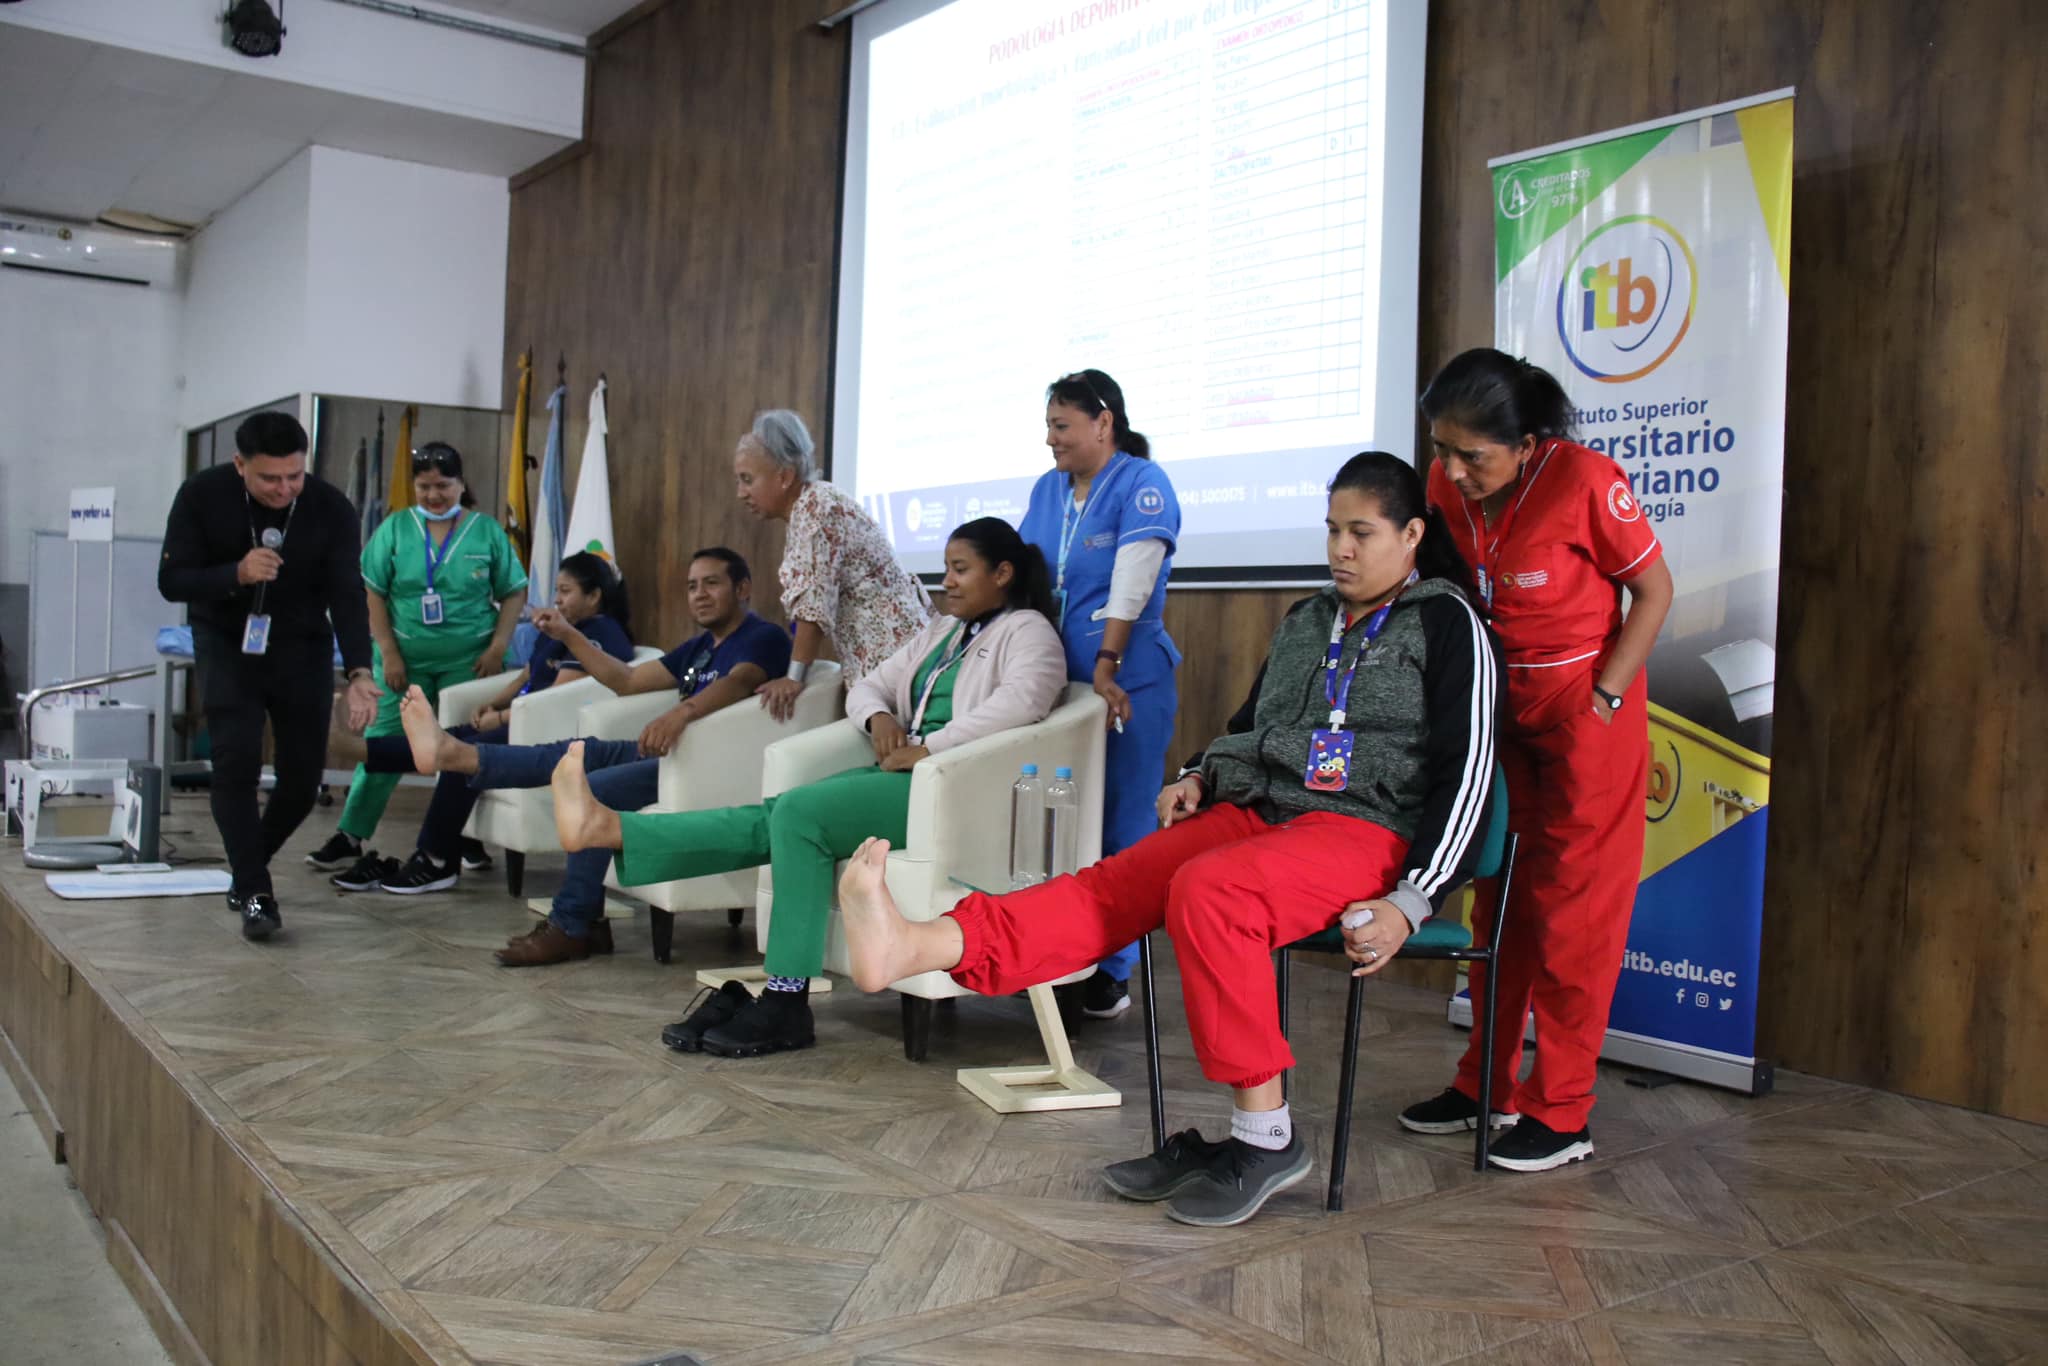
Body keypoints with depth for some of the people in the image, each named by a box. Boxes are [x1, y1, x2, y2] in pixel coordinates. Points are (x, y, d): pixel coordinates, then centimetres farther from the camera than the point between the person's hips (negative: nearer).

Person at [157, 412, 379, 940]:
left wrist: (358, 672, -34)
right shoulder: (202, 495, -17)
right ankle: (255, 892, -8)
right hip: (227, 643, -1)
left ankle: (249, 865, 28)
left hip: (302, 646, 1)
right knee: (236, 762, -17)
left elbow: (346, 595, -20)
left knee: (302, 777, 1)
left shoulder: (331, 508, -16)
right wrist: (236, 574, -34)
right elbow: (171, 581, -13)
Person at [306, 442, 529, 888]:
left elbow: (514, 592, 4)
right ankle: (351, 835, 12)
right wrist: (388, 652, -6)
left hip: (468, 661, 0)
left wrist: (498, 647, -6)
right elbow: (373, 593, 1)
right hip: (406, 659, 1)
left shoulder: (487, 532, 1)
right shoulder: (395, 528, 2)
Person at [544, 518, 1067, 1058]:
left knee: (799, 811, -26)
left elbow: (1023, 699, -21)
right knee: (776, 817, -14)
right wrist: (877, 716, 1)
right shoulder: (940, 631, 27)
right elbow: (868, 685, 26)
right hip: (898, 773, 8)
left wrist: (929, 748, -22)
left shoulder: (1027, 630, 1)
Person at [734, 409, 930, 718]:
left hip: (890, 650, -9)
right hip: (870, 654, 9)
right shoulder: (802, 512, 15)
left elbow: (815, 601, -19)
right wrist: (794, 672, 15)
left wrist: (794, 678, -17)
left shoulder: (815, 506, -14)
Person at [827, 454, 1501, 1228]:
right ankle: (918, 946, -41)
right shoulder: (1306, 621, 22)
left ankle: (1265, 1137, -27)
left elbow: (1465, 773, -6)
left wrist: (1409, 903, -16)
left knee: (1206, 889, -35)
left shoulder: (1446, 623, 2)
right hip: (1260, 813, 6)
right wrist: (1205, 779, 7)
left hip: (1365, 828, -6)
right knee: (1116, 883, -20)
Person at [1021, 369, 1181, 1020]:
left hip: (1126, 683, -6)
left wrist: (1105, 666, -19)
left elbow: (1132, 582, -15)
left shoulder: (1142, 483, -8)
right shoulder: (1048, 488, 12)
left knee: (1124, 826, 1)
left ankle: (1112, 970, 10)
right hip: (1054, 678, 6)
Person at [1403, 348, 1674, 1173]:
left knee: (1574, 904, -2)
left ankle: (1561, 1114, 7)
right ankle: (1487, 1086, 24)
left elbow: (1654, 590, -10)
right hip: (1495, 702, 6)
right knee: (1500, 897, 12)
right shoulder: (1446, 485, -4)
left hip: (1584, 706, -6)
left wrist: (1603, 700, -15)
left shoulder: (1584, 482, -20)